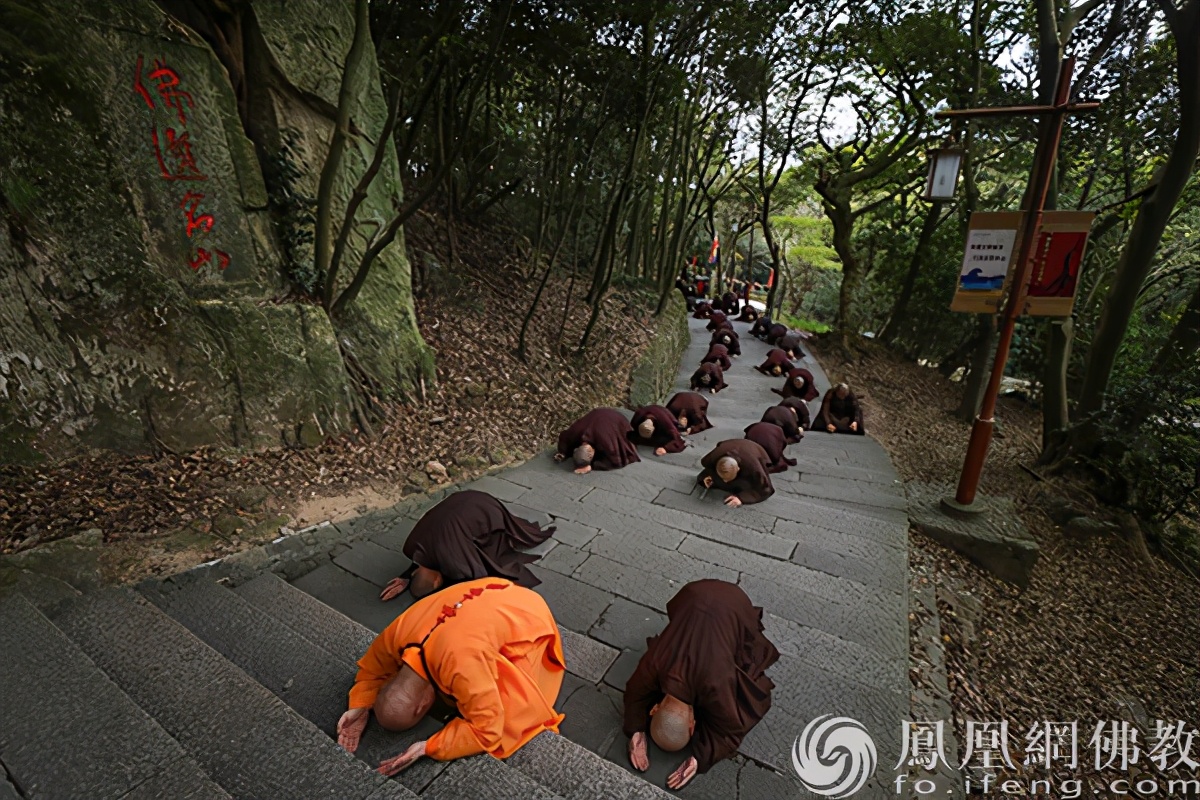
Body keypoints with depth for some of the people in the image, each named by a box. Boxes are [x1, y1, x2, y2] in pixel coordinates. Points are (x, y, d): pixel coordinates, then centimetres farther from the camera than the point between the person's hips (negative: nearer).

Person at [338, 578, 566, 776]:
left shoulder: (463, 666, -40)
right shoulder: (397, 633, -19)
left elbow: (488, 731, -28)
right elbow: (372, 665, 4)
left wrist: (427, 748, -28)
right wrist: (360, 708, -11)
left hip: (527, 621, -6)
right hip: (493, 594, 6)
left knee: (507, 716, -9)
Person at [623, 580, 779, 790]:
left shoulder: (716, 686, -35)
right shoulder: (652, 665, -28)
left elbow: (731, 729, -16)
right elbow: (636, 691, -7)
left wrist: (700, 759, -27)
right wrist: (636, 730, -22)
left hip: (731, 606, -2)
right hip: (694, 597, 3)